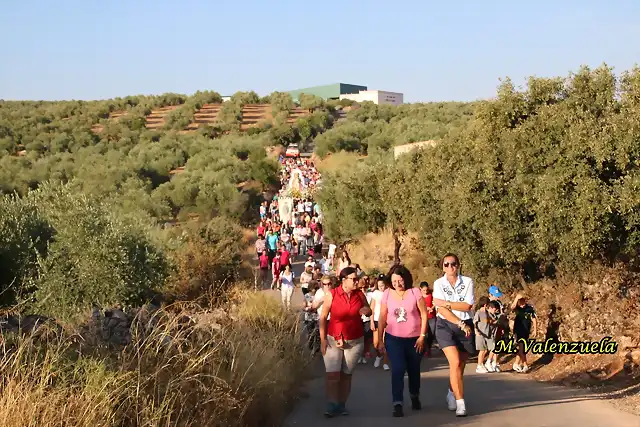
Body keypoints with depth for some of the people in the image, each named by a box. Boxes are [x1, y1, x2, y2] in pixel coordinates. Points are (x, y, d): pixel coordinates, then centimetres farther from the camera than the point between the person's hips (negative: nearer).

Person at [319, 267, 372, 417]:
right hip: (333, 340, -2)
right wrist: (323, 339, -10)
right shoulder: (332, 295, -10)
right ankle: (332, 405, -1)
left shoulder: (360, 295, -2)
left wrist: (367, 311, -13)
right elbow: (323, 317, -5)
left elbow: (368, 312, 13)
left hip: (355, 341, 2)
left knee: (346, 374, 8)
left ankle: (342, 405, 17)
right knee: (332, 374, -8)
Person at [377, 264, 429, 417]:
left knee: (414, 370, 16)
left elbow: (424, 314, -6)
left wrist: (422, 336, -10)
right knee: (397, 370, -12)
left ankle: (415, 397, 39)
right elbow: (382, 318, 1)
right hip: (394, 339, 0)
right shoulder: (387, 294, -4)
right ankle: (398, 404, -11)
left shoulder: (415, 292, -9)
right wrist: (380, 339, 0)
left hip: (414, 339, 0)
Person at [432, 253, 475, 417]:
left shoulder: (467, 282, -1)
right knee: (455, 363, -17)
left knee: (460, 366, 9)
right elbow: (442, 310, -9)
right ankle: (460, 403, -14)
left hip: (466, 326, 2)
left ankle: (451, 394, 37)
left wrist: (446, 303, -16)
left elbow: (467, 306, -10)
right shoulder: (439, 283, -1)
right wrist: (460, 324, -16)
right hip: (446, 325, -1)